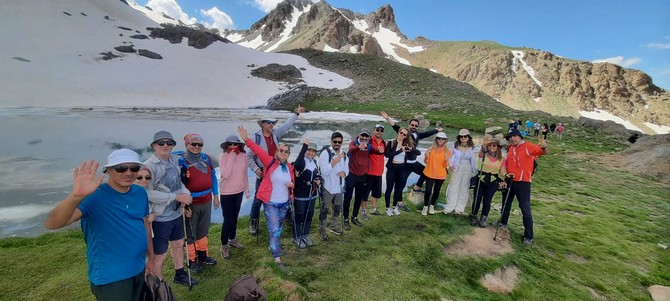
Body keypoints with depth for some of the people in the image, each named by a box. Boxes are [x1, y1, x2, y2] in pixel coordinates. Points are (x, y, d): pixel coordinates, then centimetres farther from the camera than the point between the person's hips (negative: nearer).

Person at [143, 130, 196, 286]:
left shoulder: (174, 160, 3)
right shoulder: (149, 166, -19)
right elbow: (148, 192, -25)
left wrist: (185, 193, -8)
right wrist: (177, 197, -23)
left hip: (177, 214, 7)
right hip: (160, 218, -7)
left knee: (178, 245, 24)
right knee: (160, 254, 9)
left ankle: (180, 275, 47)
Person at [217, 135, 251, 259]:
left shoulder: (243, 156, -5)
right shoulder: (222, 157, -16)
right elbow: (225, 175, -27)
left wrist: (247, 190, 9)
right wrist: (231, 157, -26)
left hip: (239, 192, 4)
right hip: (226, 193, -4)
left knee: (234, 217, 19)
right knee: (228, 220, 0)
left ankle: (232, 239, 39)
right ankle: (224, 245, 20)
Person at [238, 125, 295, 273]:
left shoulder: (290, 167, 0)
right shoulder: (270, 162, -12)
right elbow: (258, 151, -24)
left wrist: (292, 184, -10)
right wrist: (246, 139, -36)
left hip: (285, 203, 5)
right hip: (271, 203, -5)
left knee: (278, 228, 23)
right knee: (274, 230, -5)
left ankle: (274, 245, 47)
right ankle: (277, 259, 5)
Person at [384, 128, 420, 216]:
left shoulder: (407, 144, 3)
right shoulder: (391, 143, -7)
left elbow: (418, 152, -1)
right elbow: (387, 154, -21)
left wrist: (411, 149, -21)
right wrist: (400, 150, -25)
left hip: (402, 169, 4)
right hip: (392, 168, -3)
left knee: (398, 188, 13)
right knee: (389, 188, 3)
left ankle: (395, 207, 29)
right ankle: (388, 208, 17)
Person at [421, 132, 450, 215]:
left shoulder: (447, 151, -2)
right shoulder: (431, 149, -2)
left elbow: (446, 165, -2)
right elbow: (426, 162, 2)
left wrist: (446, 160, -22)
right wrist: (426, 156, -18)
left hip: (441, 175, 1)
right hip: (430, 173, -1)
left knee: (436, 191, 12)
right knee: (428, 191, -2)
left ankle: (432, 206, 32)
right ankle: (425, 206, 18)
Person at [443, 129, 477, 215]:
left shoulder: (471, 148, 1)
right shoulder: (455, 147, -3)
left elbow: (473, 161, 7)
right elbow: (450, 156, 6)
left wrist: (474, 171, 4)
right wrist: (450, 165, -7)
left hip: (467, 170, 1)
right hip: (457, 169, -1)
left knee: (464, 188, 8)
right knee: (453, 187, 2)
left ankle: (459, 208, 18)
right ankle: (449, 207, 11)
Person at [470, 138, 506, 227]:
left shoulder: (501, 159, 1)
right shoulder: (484, 154, -5)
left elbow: (502, 171, -2)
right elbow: (480, 154, -30)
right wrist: (484, 147, -49)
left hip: (492, 183, 1)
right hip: (481, 180, -1)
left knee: (487, 201, 4)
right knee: (477, 199, 2)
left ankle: (483, 219, 21)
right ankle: (473, 217, 22)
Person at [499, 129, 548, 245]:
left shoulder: (529, 146, -9)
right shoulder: (511, 149, 8)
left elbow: (544, 152, -21)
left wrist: (544, 147, -44)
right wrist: (506, 173, -2)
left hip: (523, 181, -6)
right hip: (510, 180, 6)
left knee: (525, 209, -4)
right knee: (506, 203, 20)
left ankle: (528, 236, 4)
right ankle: (503, 222, 40)